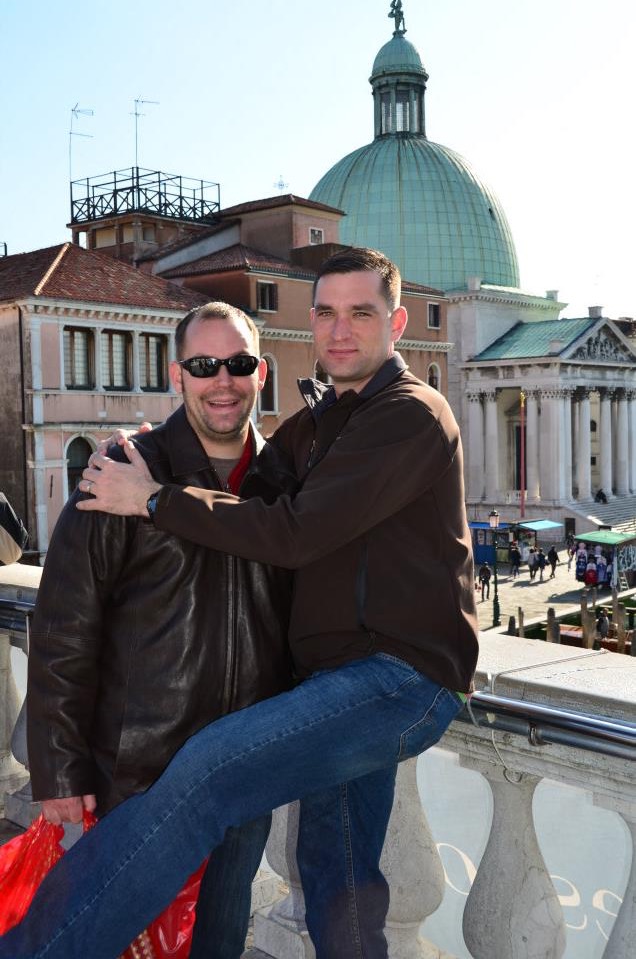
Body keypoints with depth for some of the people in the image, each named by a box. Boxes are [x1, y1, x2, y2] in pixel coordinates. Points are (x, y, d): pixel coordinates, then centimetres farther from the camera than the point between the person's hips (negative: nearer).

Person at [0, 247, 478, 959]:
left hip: (402, 676, -9)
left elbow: (294, 533, -19)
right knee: (337, 883, 16)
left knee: (207, 773, -24)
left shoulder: (410, 414, -11)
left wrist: (155, 500, -12)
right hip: (354, 683, 9)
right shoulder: (319, 418, 17)